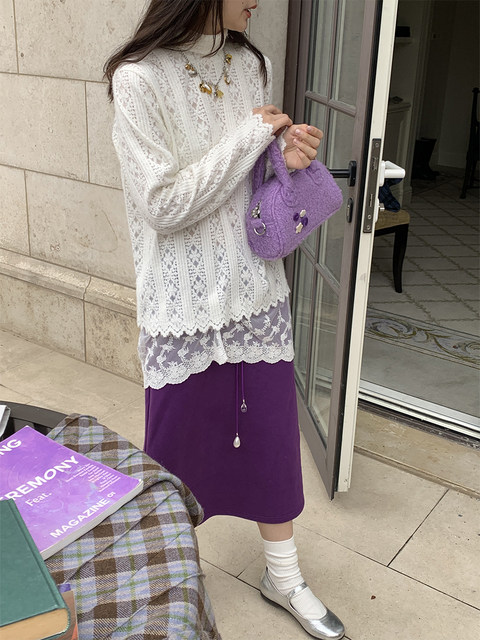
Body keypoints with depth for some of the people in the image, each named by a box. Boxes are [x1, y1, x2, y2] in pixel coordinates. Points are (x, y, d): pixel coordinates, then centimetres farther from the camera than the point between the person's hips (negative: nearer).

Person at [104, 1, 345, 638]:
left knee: (273, 434, 15)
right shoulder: (139, 78, -14)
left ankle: (284, 576, 37)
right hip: (185, 306, -5)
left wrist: (291, 149, -9)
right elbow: (164, 205, -19)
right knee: (179, 443, 13)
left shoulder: (251, 64, 5)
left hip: (258, 292, 5)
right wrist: (251, 136, -17)